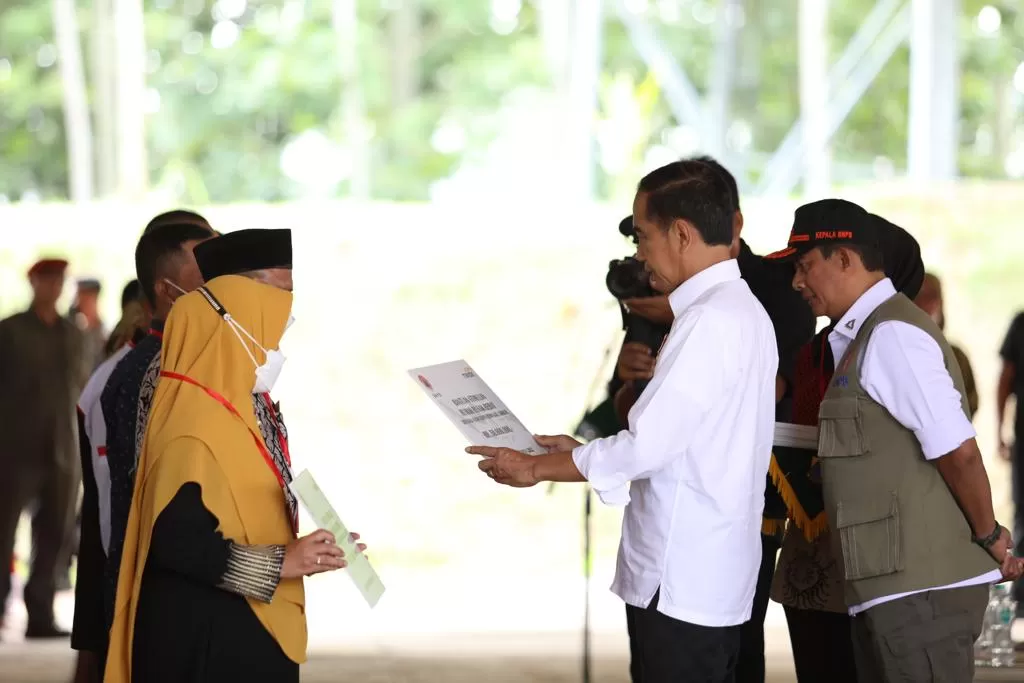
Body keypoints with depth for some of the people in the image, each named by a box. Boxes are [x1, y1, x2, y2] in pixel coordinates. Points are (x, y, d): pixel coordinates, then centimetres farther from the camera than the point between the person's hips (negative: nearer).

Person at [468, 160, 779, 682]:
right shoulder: (741, 310, 13)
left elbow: (648, 446, -19)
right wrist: (580, 451, 14)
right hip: (712, 578, 9)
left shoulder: (709, 321, -17)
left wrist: (537, 468, -7)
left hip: (679, 585, -9)